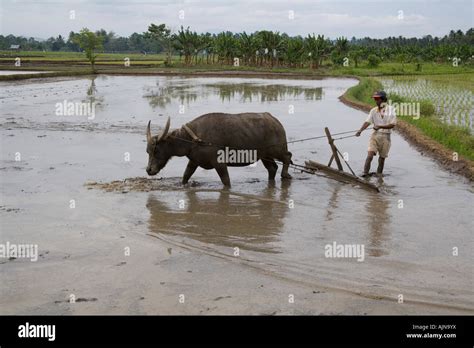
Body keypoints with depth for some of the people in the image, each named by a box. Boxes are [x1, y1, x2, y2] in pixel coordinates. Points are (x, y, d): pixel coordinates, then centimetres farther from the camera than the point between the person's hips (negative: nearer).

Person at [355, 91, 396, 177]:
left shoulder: (391, 109, -5)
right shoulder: (374, 110, 4)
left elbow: (392, 124, -10)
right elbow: (367, 122, -5)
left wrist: (380, 126, -21)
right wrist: (360, 130, -22)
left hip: (385, 136, -1)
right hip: (375, 135, 1)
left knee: (382, 157, 8)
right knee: (370, 154, -15)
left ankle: (379, 173, 25)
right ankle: (365, 173, -16)